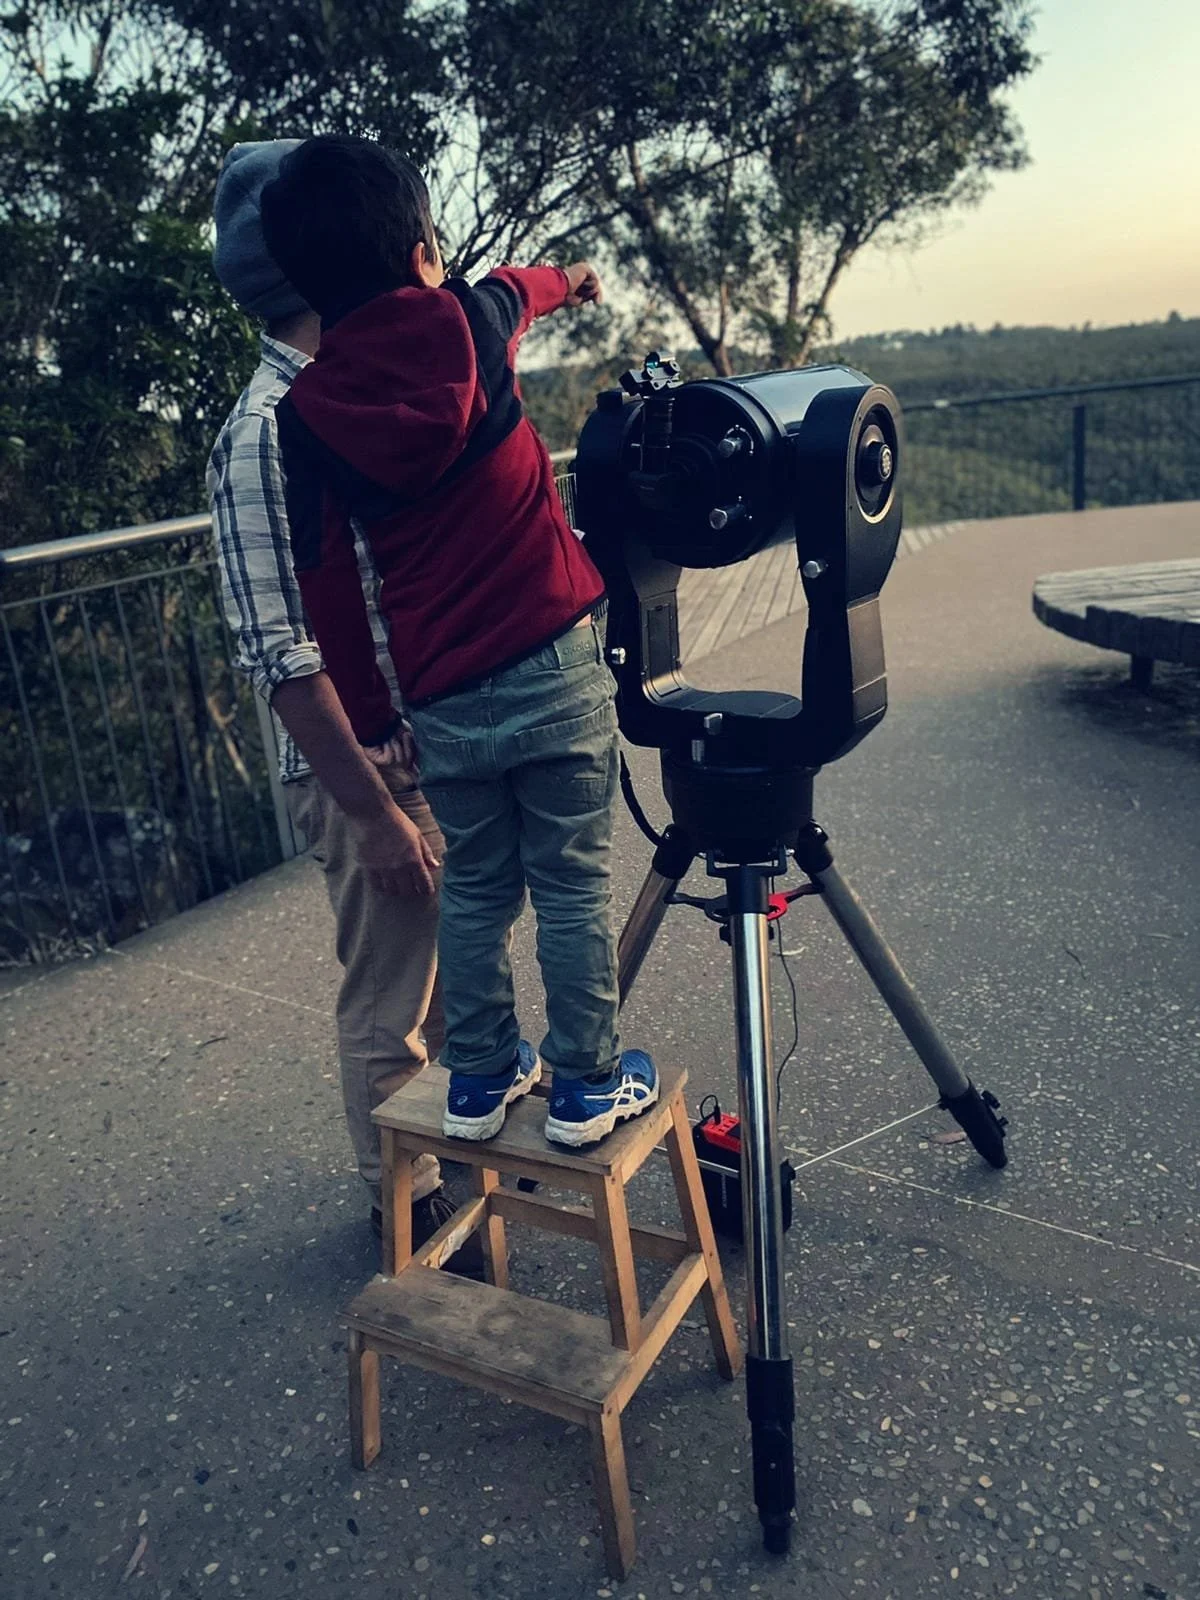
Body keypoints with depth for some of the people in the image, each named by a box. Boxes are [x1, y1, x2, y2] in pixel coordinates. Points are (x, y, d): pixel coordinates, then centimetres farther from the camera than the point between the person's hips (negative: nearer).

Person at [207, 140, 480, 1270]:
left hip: (445, 741, 9)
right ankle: (408, 1206, 31)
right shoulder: (267, 433, -19)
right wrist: (375, 812, -21)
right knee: (388, 1006, 9)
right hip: (364, 766, -9)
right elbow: (282, 659, -22)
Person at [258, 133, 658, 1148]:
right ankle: (588, 1085, 18)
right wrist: (566, 278, 46)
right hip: (555, 668, -2)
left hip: (443, 700, 3)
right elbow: (518, 289, 23)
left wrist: (367, 714, 12)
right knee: (573, 886, 7)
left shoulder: (305, 413, 1)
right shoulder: (464, 323, -2)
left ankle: (481, 1078, 29)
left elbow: (327, 582, 3)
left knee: (476, 891, 17)